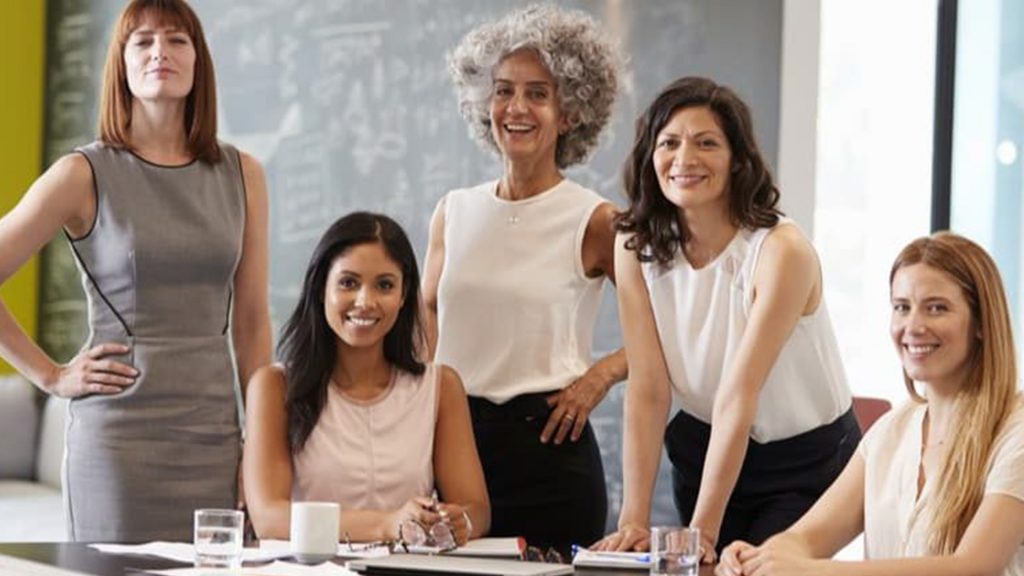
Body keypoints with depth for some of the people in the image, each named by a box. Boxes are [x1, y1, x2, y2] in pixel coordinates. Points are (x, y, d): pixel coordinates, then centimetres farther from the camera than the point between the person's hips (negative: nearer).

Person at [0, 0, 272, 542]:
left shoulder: (241, 175, 8)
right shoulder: (84, 174, -3)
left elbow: (251, 323, 11)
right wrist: (51, 376, -4)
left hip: (215, 436, 3)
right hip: (120, 434, -3)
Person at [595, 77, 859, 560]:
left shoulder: (782, 251, -23)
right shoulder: (635, 247, -9)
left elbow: (738, 396, -28)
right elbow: (647, 390, -13)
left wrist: (703, 529, -30)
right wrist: (633, 520, -21)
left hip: (808, 464, -4)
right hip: (704, 451, 4)